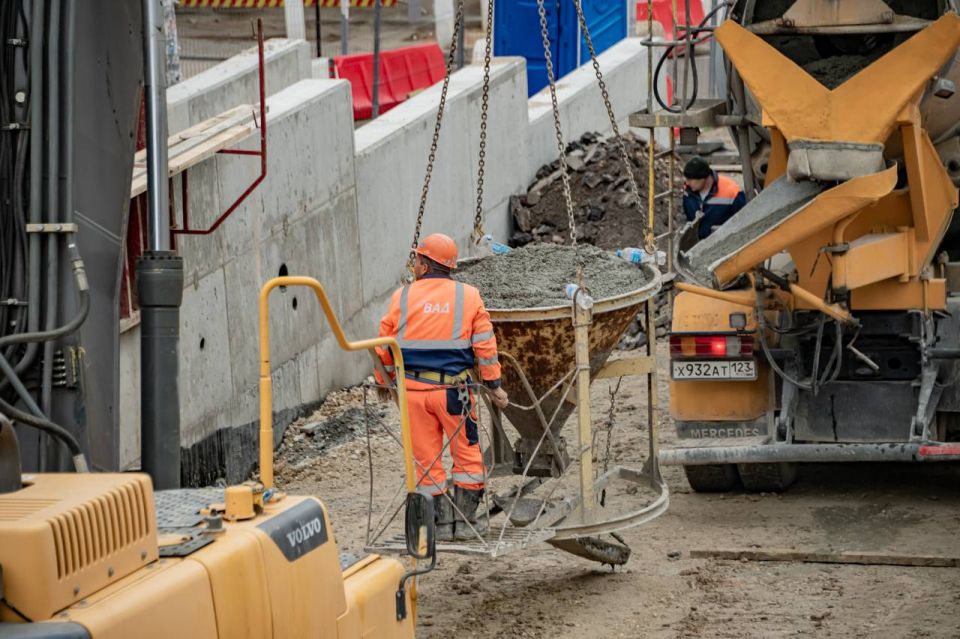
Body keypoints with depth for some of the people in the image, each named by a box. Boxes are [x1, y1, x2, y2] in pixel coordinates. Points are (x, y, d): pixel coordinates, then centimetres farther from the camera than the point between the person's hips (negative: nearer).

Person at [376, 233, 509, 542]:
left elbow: (385, 346, 5)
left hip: (412, 388, 1)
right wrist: (494, 385, 7)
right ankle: (465, 519, 9)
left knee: (426, 458, 9)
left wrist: (384, 380, 19)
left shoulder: (403, 297, 0)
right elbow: (484, 345, -1)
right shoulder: (468, 296, 0)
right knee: (467, 454, 11)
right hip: (452, 388, -1)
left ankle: (441, 522, 12)